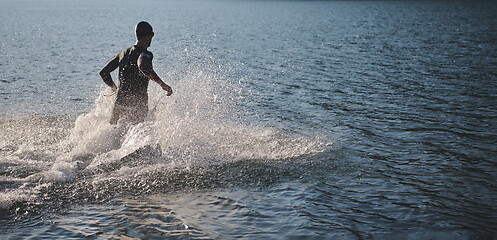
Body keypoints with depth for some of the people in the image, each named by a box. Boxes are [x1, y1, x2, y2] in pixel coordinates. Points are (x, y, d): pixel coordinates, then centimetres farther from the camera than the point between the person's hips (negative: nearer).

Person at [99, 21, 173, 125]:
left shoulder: (123, 53, 13)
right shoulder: (144, 54, -9)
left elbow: (104, 72, 17)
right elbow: (143, 67, -34)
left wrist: (114, 88, 32)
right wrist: (162, 84, -29)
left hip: (119, 104, 6)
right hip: (137, 107, -6)